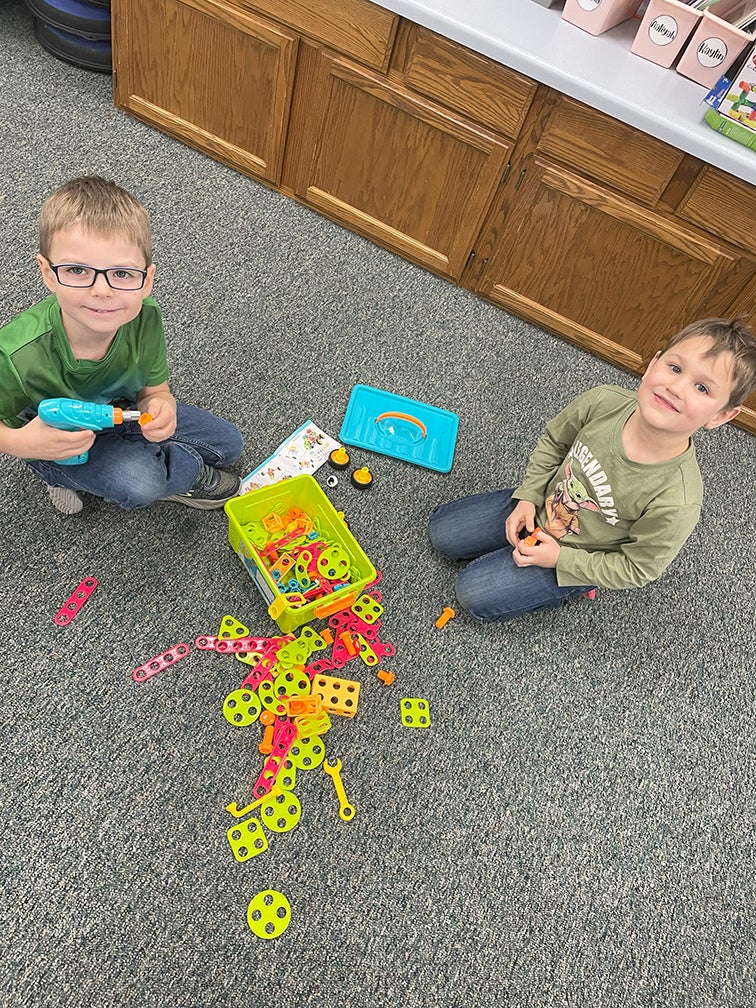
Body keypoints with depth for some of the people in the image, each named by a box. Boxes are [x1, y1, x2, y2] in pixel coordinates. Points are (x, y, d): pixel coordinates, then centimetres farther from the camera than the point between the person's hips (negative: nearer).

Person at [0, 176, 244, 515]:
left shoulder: (145, 318, -26)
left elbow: (153, 388, -11)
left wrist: (160, 406, -35)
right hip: (56, 443, -4)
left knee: (227, 443, 6)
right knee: (138, 484, -31)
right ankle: (191, 473, 3)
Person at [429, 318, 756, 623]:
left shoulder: (677, 504, -35)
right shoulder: (603, 400, -26)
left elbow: (635, 569, -18)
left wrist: (560, 559, -18)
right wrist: (529, 496, -9)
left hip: (577, 556, -4)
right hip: (541, 504, 5)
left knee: (473, 593, -7)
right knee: (440, 531, 9)